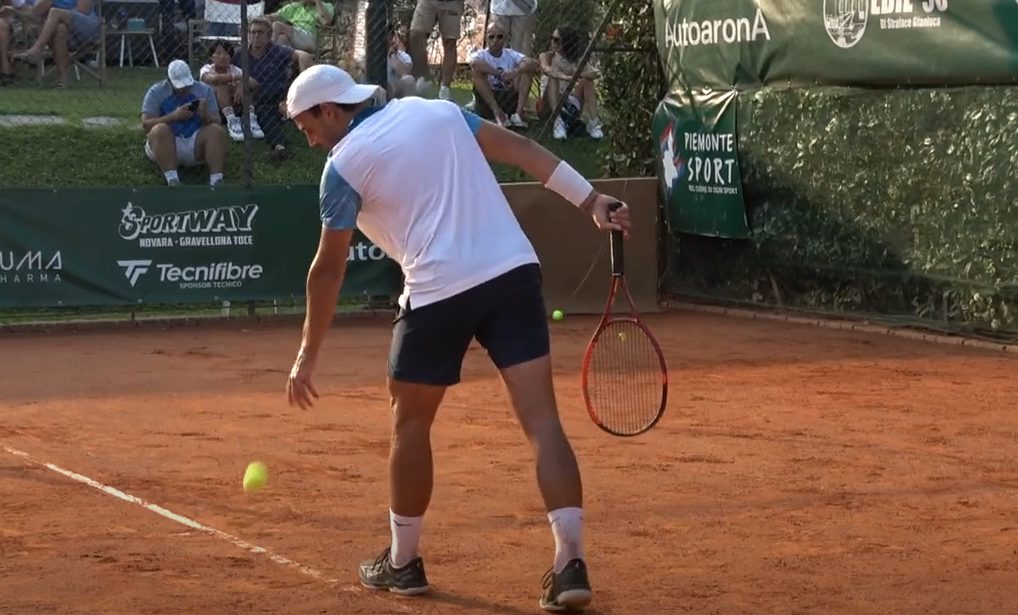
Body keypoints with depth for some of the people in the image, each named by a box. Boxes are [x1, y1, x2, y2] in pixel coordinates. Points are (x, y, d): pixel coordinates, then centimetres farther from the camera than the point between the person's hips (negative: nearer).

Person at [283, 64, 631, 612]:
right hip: (515, 272, 4)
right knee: (541, 418, -3)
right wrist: (592, 202, 8)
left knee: (410, 423, 18)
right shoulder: (437, 111, 15)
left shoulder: (344, 165, 2)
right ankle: (570, 564, -12)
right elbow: (523, 150, 10)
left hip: (439, 292, -4)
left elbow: (328, 269, 4)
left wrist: (307, 357, 11)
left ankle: (402, 561, 29)